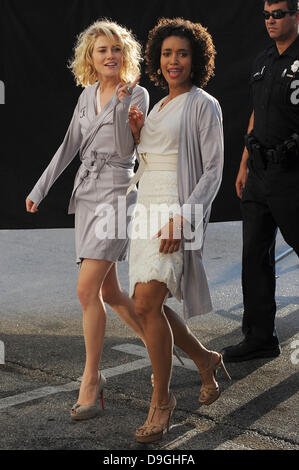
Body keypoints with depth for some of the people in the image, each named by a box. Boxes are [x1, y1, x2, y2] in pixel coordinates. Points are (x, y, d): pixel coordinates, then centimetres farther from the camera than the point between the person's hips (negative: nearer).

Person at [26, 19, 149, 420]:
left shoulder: (137, 94, -4)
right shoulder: (88, 94, 13)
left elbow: (126, 149, -15)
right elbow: (70, 146, 18)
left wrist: (121, 102, -26)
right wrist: (40, 190, 17)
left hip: (116, 193, -7)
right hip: (86, 193, 7)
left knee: (87, 289, -14)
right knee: (109, 291, 10)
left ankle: (91, 382, -4)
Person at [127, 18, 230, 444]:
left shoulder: (203, 105, -3)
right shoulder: (158, 108, 19)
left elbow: (213, 171, -10)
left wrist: (182, 218, -20)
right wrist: (137, 135, 7)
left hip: (179, 211, -8)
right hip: (148, 211, 8)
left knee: (147, 303, -18)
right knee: (147, 306, 7)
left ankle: (162, 399, -4)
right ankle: (205, 360, 30)